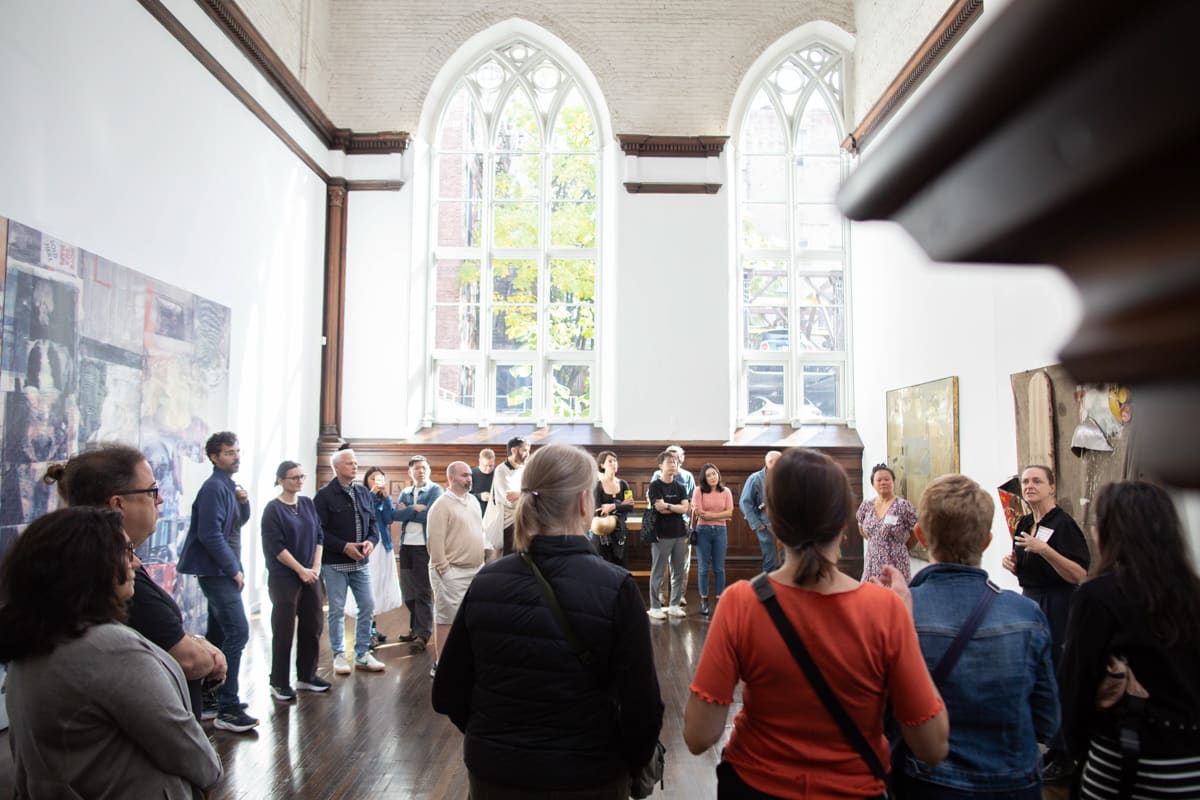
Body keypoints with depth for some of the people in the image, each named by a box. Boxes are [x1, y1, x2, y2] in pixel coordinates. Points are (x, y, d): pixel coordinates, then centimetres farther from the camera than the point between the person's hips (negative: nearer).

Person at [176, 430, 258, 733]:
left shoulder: (228, 486, 13)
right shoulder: (213, 487, -16)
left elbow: (240, 522, 22)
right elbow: (210, 534, -21)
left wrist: (244, 502, 1)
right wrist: (234, 570, -16)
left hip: (221, 572, 10)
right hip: (217, 571, -10)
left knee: (219, 634, 16)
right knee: (238, 632, -14)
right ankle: (227, 708, -10)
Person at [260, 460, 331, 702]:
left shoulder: (308, 504, 8)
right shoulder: (273, 509, -8)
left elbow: (319, 536, 9)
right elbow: (275, 547, -13)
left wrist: (316, 567, -2)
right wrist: (301, 570, -13)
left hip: (310, 576, 6)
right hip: (284, 578, -5)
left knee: (312, 627, 9)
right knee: (284, 631, 1)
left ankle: (306, 676, 22)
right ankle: (279, 683, 12)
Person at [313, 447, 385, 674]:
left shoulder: (363, 492, 10)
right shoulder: (325, 495, -6)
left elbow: (373, 522, 13)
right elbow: (319, 530, -11)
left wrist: (371, 541, -6)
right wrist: (344, 547, -18)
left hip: (361, 561, 5)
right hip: (335, 562, -5)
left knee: (367, 606, 5)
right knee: (337, 610, 2)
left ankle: (362, 654, 17)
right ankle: (339, 655, 16)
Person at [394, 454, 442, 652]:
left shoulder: (435, 490, -2)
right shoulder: (405, 493, 14)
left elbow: (428, 515, -14)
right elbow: (396, 515, -1)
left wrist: (406, 512, -5)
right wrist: (414, 508, -12)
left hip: (424, 546, -6)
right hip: (406, 545, 6)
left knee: (423, 591, -3)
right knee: (408, 590, 12)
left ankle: (423, 634, 3)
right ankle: (414, 628, 26)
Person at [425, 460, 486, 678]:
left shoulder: (473, 500, 12)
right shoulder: (441, 506, -13)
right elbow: (435, 541, -16)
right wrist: (444, 569, -16)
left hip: (476, 570, 8)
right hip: (452, 573, -8)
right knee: (446, 618, -1)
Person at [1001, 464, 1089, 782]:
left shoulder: (1063, 524, -14)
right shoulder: (1024, 524, 9)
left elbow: (1079, 575, -21)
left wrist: (1044, 549, -30)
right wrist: (1012, 563, 1)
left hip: (1058, 607, -8)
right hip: (1030, 601, 8)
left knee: (1058, 680, -2)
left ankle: (1065, 756, 11)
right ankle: (1054, 746, 30)